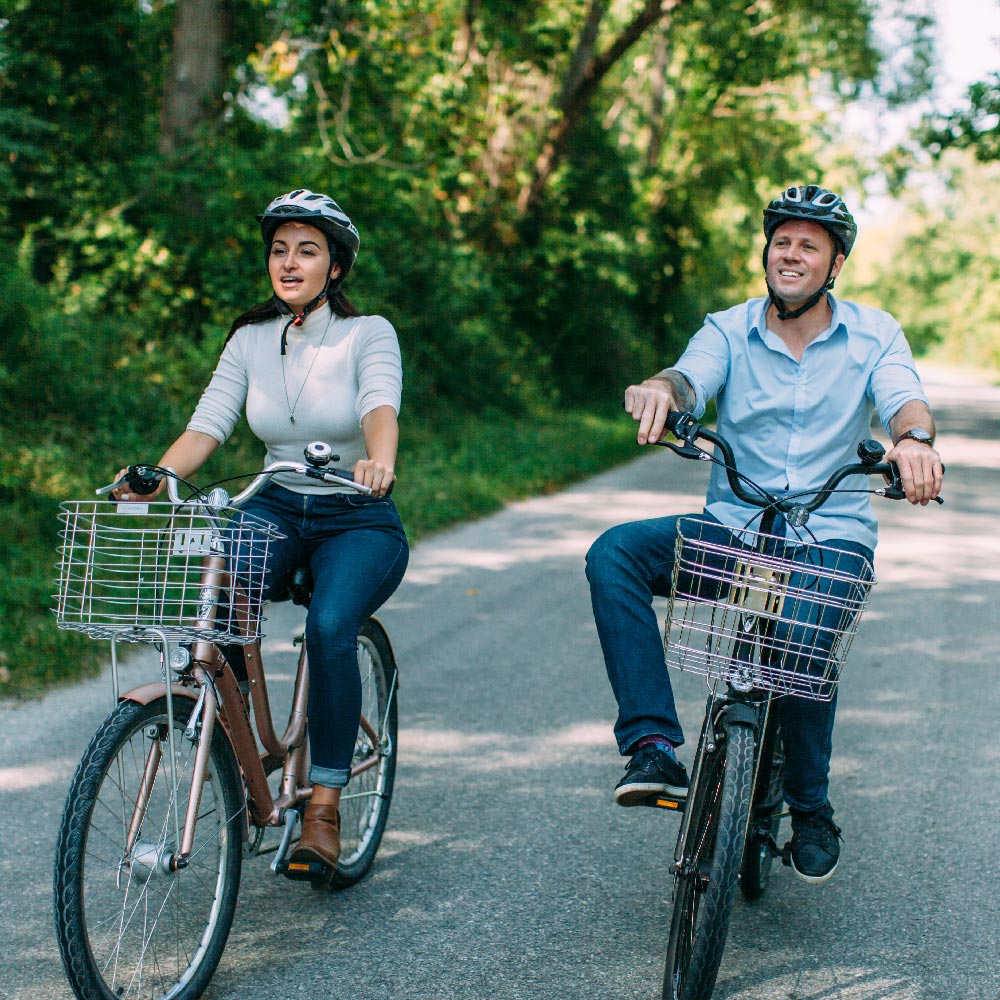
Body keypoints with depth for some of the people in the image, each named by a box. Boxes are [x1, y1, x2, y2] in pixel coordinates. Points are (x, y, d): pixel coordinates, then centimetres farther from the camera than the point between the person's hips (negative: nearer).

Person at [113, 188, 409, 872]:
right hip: (276, 511, 3)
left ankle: (324, 809, -21)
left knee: (330, 625, -32)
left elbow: (380, 404, -26)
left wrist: (378, 461, -49)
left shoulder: (369, 334, -5)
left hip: (359, 521, -3)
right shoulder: (250, 341, 6)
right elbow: (208, 424, -5)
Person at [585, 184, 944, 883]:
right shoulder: (729, 331, 7)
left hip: (833, 536, -2)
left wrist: (914, 438, -40)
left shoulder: (873, 334, 4)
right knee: (615, 554, -24)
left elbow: (904, 399, -14)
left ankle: (812, 810, -5)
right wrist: (660, 388, -40)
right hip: (730, 529, 2)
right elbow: (692, 378, -14)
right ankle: (654, 747, -27)